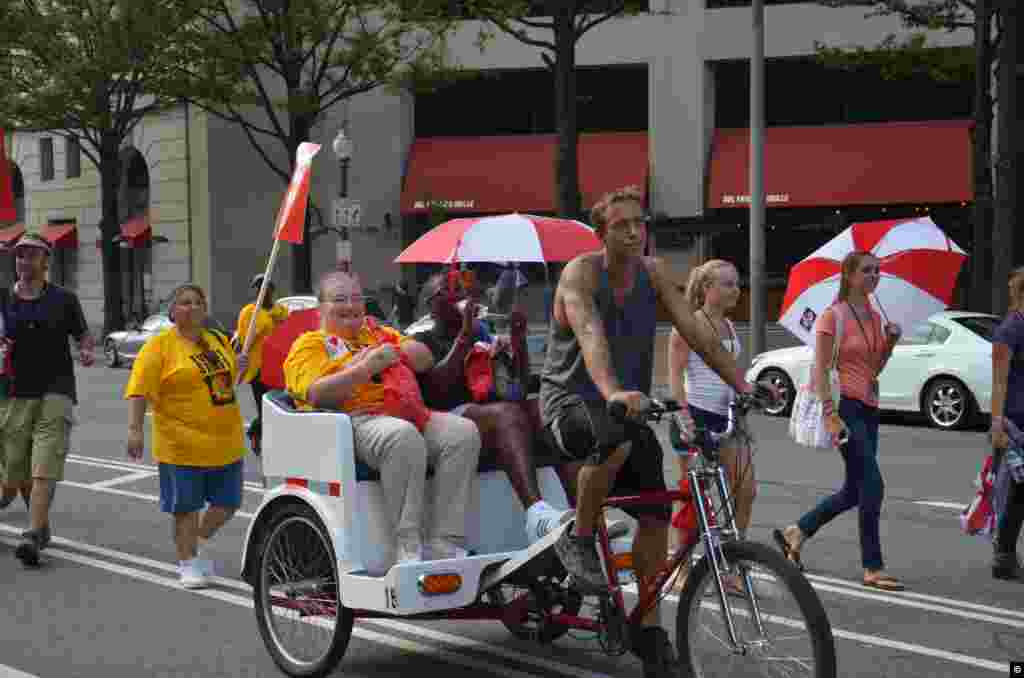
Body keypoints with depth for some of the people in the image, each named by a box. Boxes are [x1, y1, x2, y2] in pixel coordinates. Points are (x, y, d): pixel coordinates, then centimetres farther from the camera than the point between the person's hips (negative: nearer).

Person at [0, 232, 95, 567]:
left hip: (55, 393, -2)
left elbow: (83, 335, 12)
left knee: (44, 469, -13)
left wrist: (88, 351, -10)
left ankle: (32, 535, -17)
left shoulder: (63, 299, 4)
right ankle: (41, 525, 30)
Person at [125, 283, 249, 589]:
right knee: (186, 506, 3)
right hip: (183, 445, -6)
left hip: (227, 443, 6)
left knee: (228, 502, 11)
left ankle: (198, 545, 34)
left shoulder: (218, 340, 12)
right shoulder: (160, 345, -7)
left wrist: (239, 367, 7)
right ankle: (188, 563, 18)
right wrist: (135, 430, -21)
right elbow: (139, 391, -13)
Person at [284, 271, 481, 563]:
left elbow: (424, 359, 20)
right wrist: (367, 367, -14)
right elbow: (317, 394, -4)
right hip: (355, 421, -6)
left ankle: (445, 544, -28)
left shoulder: (378, 334, 33)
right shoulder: (309, 344, 15)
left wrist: (392, 352, 1)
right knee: (403, 435, -38)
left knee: (463, 431, -23)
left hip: (406, 414, 6)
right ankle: (408, 547, -37)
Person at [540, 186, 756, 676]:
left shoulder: (653, 273, 1)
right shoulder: (581, 272, -16)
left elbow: (696, 333, -4)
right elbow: (591, 337, -34)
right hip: (570, 401, -6)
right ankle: (578, 539, -15)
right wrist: (613, 393, -51)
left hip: (626, 406, 6)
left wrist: (743, 385, -14)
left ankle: (647, 626, 11)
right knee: (614, 441, -39)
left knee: (656, 514, -4)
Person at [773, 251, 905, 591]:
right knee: (872, 486, -11)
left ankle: (795, 533, 27)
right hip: (845, 405, -8)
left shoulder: (875, 317, 14)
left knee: (855, 491, 11)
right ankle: (873, 568, -4)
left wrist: (890, 342, 3)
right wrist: (830, 414, -21)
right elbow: (819, 368, -13)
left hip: (868, 408, 8)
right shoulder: (833, 315, -8)